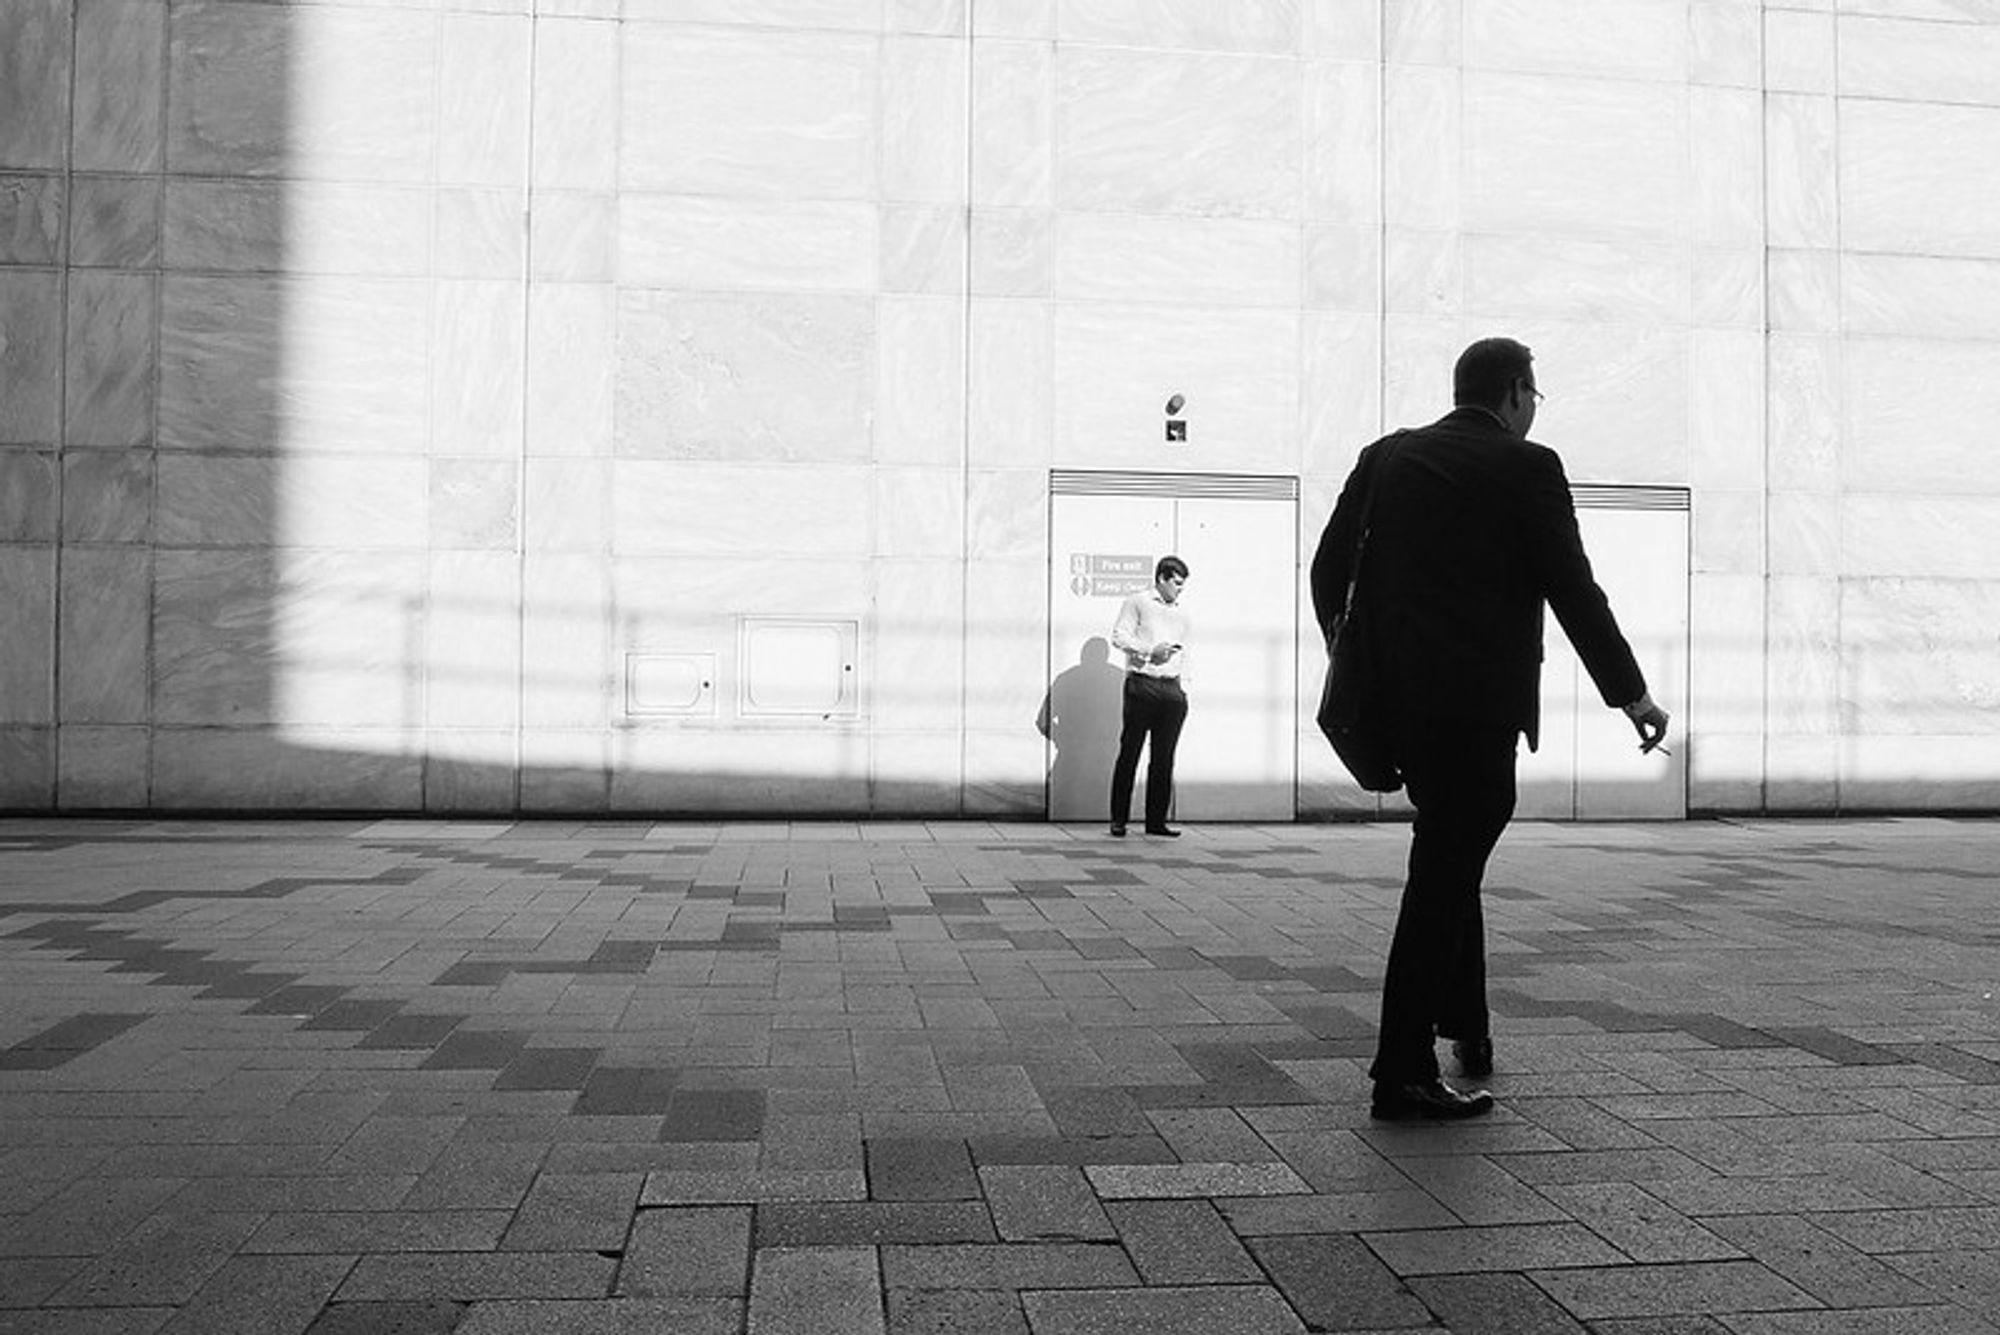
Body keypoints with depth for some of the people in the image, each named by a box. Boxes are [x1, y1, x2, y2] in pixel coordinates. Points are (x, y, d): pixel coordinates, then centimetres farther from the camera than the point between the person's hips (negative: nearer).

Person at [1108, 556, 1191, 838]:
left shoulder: (1181, 612, 22)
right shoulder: (1137, 603, 4)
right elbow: (1118, 636, -5)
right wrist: (1150, 651, -14)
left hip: (1172, 688, 5)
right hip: (1142, 684, -5)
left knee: (1164, 758, 3)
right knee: (1129, 753, -3)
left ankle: (1156, 820, 7)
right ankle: (1118, 820, 2)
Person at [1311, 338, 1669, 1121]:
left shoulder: (1386, 457, 10)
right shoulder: (1527, 468, -4)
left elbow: (1330, 570, 10)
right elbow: (1573, 591, -5)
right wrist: (1632, 696, 4)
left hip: (1399, 699, 6)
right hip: (1479, 703, -6)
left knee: (1452, 858, 22)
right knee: (1444, 872, -2)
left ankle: (1468, 1028, 33)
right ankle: (1403, 1073, 1)